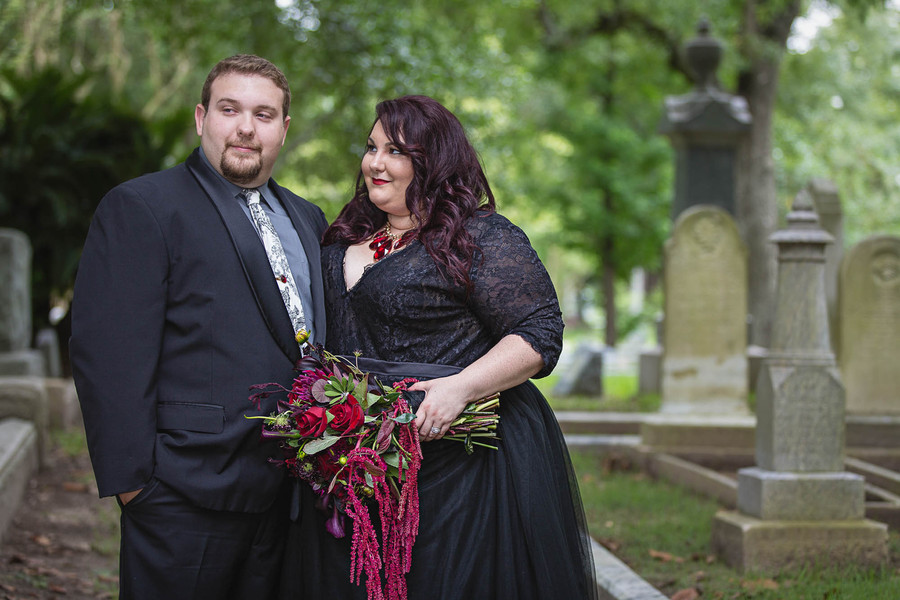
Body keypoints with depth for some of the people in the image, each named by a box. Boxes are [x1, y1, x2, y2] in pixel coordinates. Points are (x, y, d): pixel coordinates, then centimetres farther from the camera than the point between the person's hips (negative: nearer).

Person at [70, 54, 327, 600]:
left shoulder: (308, 221, 17)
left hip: (286, 496, 7)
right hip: (186, 502, -6)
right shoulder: (139, 208, -6)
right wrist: (134, 483, -16)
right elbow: (108, 356, -12)